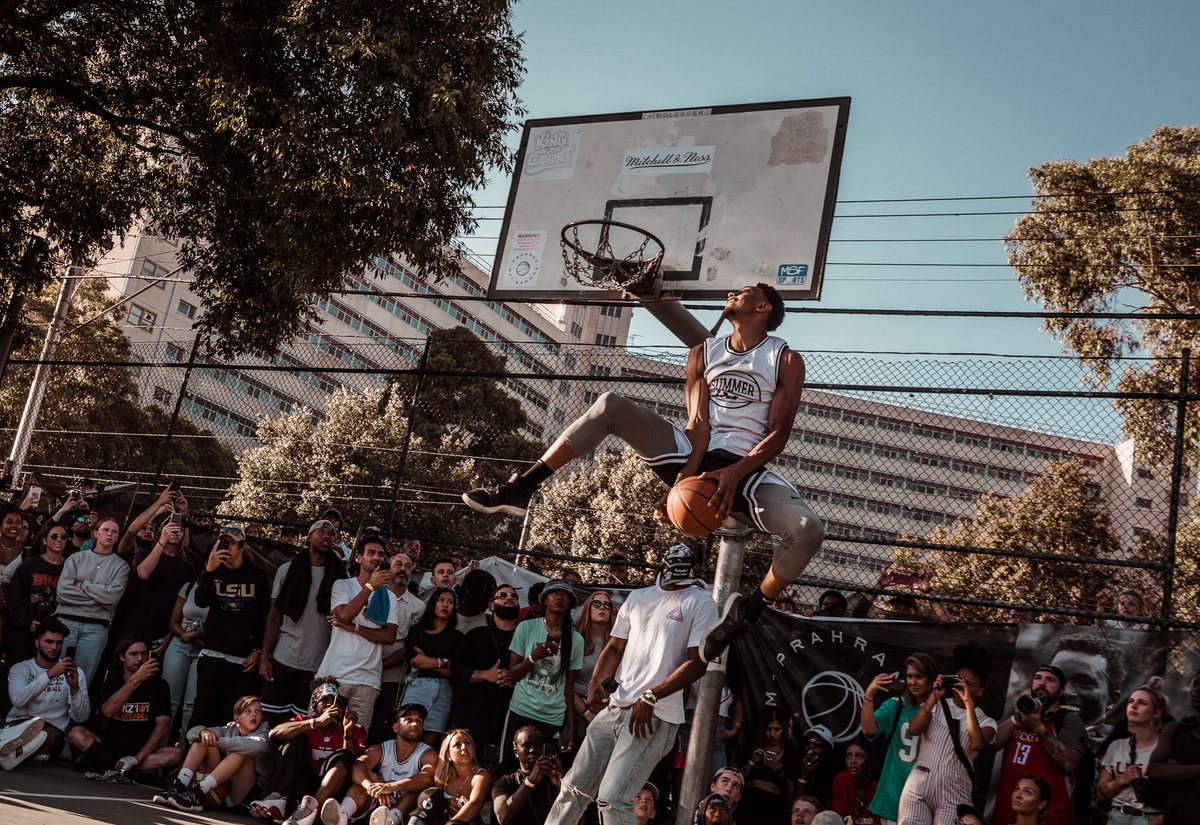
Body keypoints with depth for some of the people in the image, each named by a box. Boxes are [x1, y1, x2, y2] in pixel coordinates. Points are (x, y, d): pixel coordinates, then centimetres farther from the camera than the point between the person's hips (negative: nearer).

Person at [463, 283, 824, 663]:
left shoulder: (786, 361, 2)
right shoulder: (704, 353, 12)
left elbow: (779, 433, -6)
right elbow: (699, 422, 1)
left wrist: (735, 473, -23)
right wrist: (687, 476, -17)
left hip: (744, 467, -3)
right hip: (697, 453, 3)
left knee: (808, 530, -31)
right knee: (611, 405, -16)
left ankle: (749, 611, -6)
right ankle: (518, 489, -16)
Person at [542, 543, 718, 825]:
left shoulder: (701, 604, -3)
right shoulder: (638, 597, 15)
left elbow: (697, 663, -9)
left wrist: (650, 697, -16)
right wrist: (596, 681, -1)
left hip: (656, 715, -6)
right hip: (615, 708, 6)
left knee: (612, 799, -14)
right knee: (574, 789, 9)